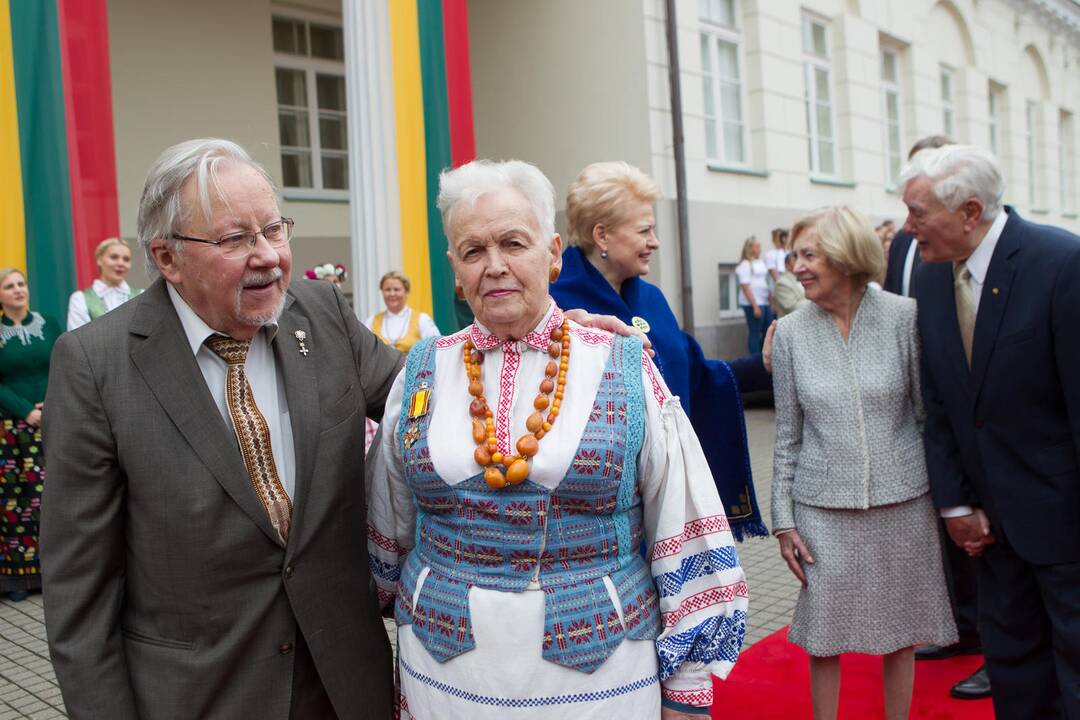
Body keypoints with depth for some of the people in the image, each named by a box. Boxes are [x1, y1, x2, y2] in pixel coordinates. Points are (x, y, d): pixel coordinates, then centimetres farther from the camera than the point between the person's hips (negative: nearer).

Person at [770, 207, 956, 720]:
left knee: (901, 632, 13)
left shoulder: (903, 317, -5)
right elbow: (788, 436, 2)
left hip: (903, 503, 0)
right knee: (822, 636, 8)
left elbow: (929, 413, 1)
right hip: (823, 507, 0)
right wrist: (783, 520, 1)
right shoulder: (791, 332, -2)